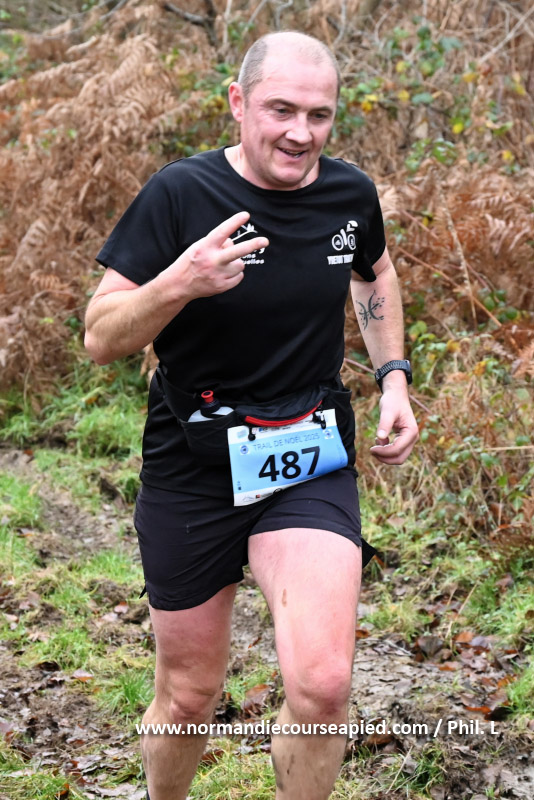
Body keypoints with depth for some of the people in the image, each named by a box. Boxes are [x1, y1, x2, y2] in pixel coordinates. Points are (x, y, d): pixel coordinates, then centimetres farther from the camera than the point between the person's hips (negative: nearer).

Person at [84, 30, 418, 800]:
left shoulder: (350, 193, -2)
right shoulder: (181, 194, -13)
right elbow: (100, 338, -12)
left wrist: (394, 377, 11)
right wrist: (181, 282, -30)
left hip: (311, 464, 2)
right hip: (192, 469, -1)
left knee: (322, 685, -20)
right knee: (190, 696, 11)